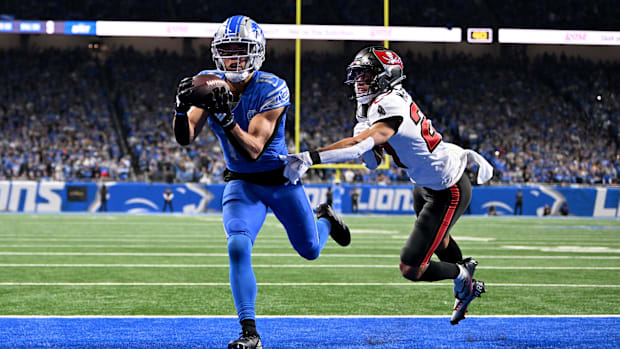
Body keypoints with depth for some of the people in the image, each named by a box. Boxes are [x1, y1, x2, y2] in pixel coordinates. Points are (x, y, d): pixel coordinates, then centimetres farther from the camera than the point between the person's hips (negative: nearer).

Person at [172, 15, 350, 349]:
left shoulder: (271, 90, -24)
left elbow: (253, 149, -30)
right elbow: (185, 138, -19)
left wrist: (227, 121, -46)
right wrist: (182, 108, -40)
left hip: (282, 180, -1)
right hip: (242, 184, 2)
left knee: (310, 250, 14)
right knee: (238, 247, -23)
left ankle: (324, 219, 53)